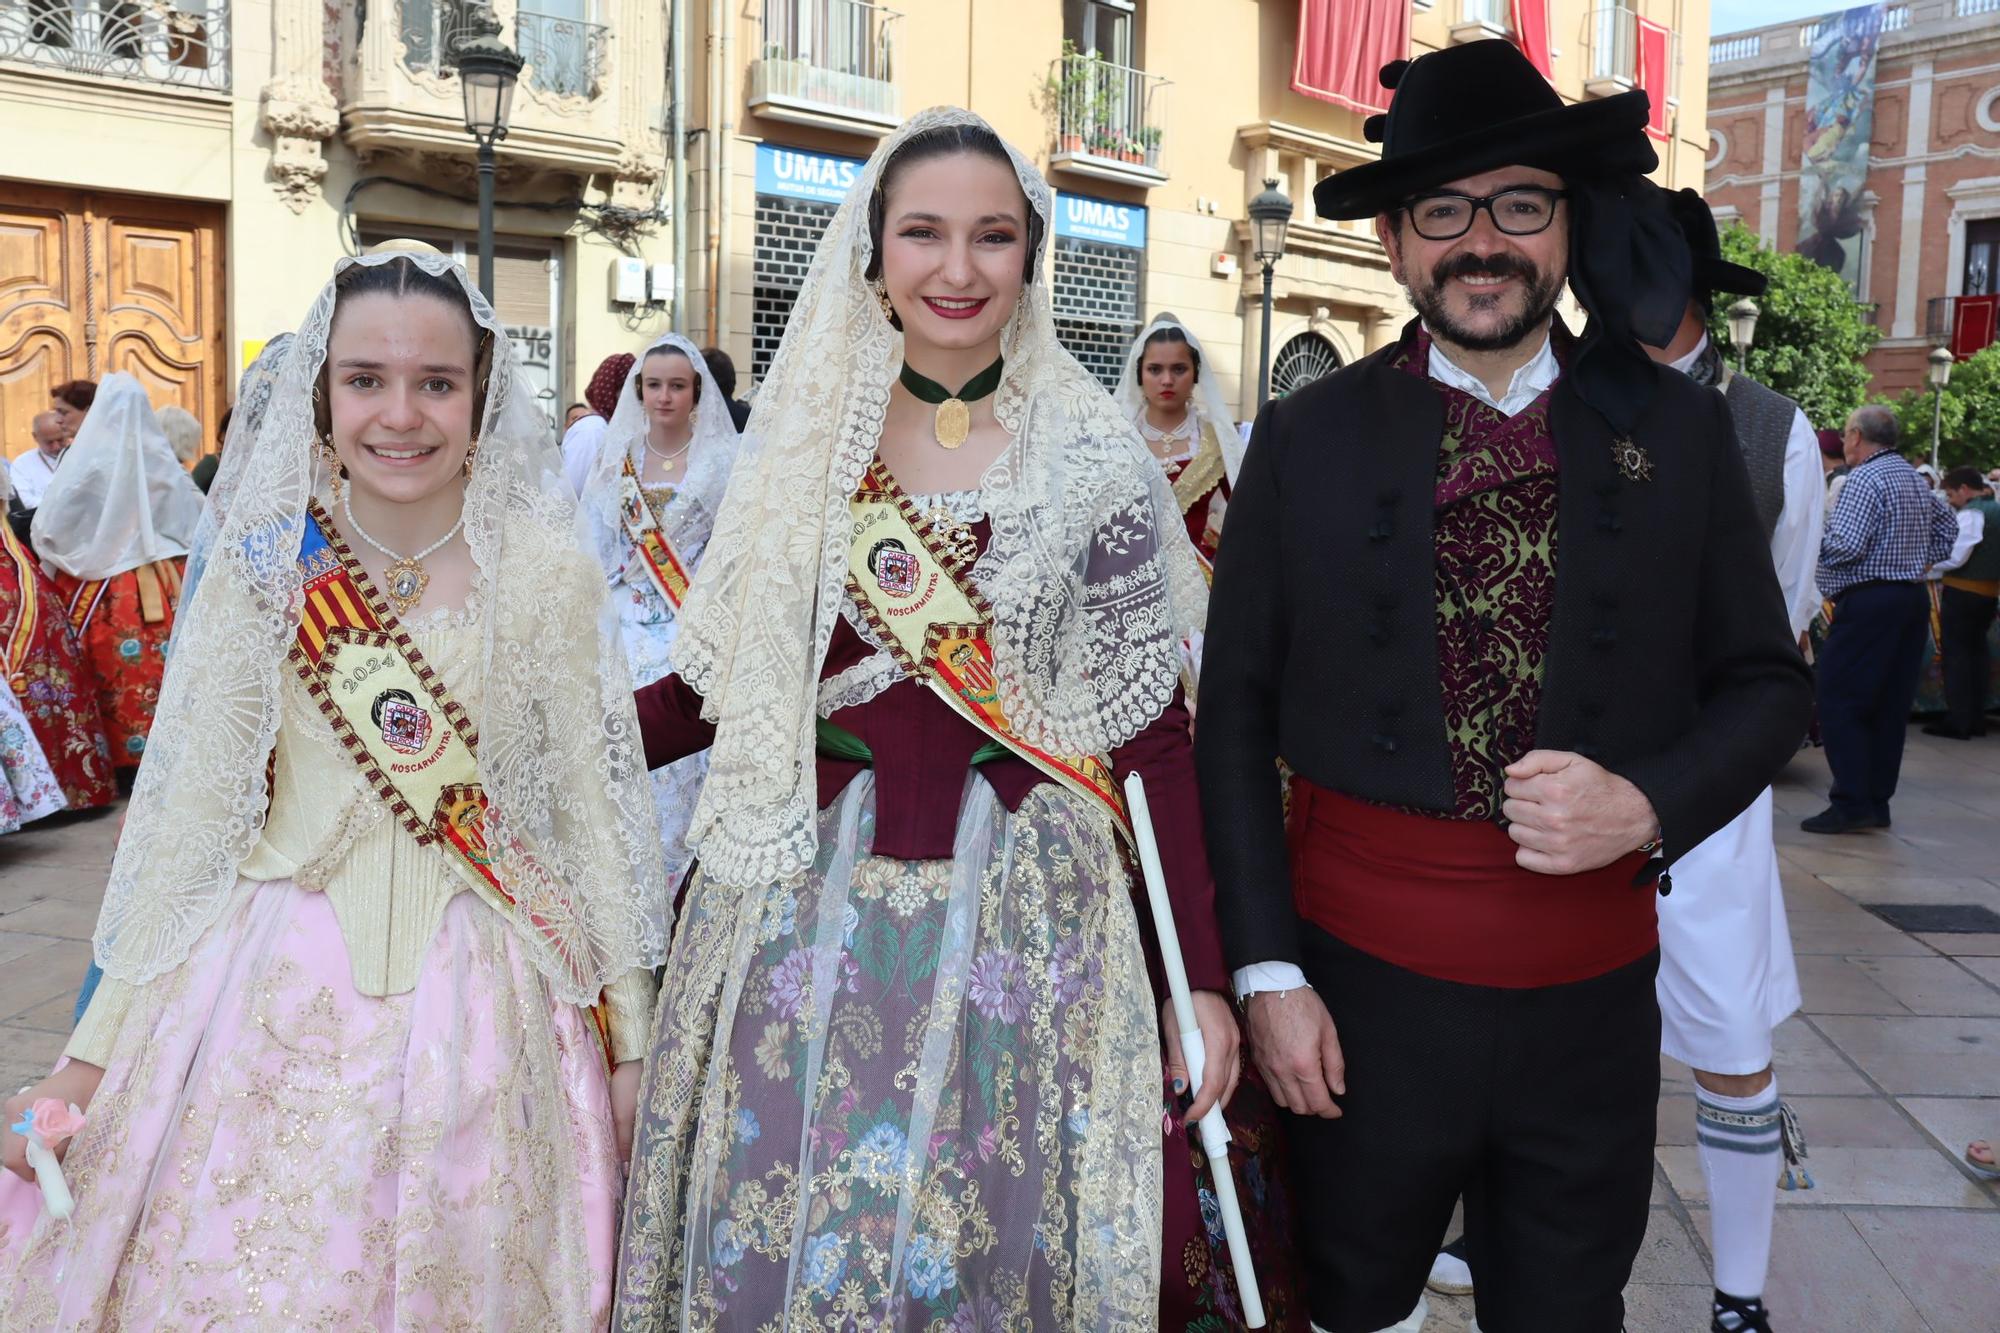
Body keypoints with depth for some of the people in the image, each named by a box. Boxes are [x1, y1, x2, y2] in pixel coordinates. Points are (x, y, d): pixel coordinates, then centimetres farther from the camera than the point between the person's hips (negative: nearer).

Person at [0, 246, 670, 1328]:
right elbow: (186, 816, 2)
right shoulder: (264, 569, -3)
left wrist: (628, 1036, 2)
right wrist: (91, 1057, 1)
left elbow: (594, 803, 0)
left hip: (482, 998, -1)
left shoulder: (547, 573, -6)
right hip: (279, 992, 1)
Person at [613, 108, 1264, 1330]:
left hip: (1012, 909, -2)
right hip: (808, 897, 2)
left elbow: (1150, 727, -3)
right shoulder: (803, 441, 3)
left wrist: (1206, 980, -5)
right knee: (778, 1235, 10)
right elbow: (724, 681, 7)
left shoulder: (1095, 460, -3)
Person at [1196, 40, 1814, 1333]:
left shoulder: (1677, 428, 0)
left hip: (1593, 994, 1)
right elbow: (1236, 714, -3)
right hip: (1358, 982, -1)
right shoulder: (1307, 437, -4)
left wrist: (1648, 804, -14)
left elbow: (1768, 682, 6)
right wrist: (1268, 970, -6)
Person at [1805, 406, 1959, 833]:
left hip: (1868, 602, -9)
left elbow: (1845, 546, -21)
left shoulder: (1864, 478, -13)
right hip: (1913, 598, 9)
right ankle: (1877, 802, 14)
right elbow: (1948, 524, 30)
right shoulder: (1915, 478, 17)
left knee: (1839, 703, -7)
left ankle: (1850, 804, -11)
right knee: (1890, 706, 10)